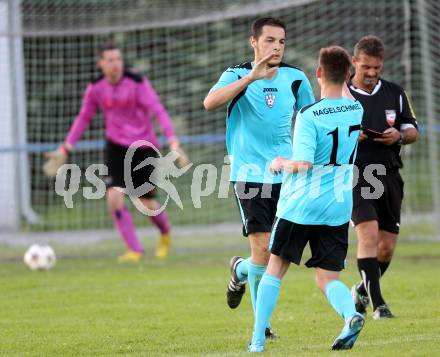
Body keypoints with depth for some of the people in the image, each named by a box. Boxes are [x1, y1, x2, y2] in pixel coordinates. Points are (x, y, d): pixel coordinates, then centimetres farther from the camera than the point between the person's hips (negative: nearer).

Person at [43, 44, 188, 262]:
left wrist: (172, 140, -30)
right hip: (116, 146, 3)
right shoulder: (95, 88, -2)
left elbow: (158, 111, -18)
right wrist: (65, 149, 9)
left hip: (144, 147, -3)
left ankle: (165, 234, 35)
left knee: (148, 205, 0)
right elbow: (83, 118, 11)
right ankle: (134, 250, -1)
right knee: (114, 197, -16)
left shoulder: (137, 83, -14)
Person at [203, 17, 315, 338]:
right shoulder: (238, 75, -3)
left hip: (285, 175, 4)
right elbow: (210, 103, -23)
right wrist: (252, 77, -28)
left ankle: (241, 270, 31)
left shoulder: (296, 79, 6)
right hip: (250, 175, -4)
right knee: (263, 249, -12)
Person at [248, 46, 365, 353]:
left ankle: (258, 339, 10)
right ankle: (351, 314, -25)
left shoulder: (308, 115, -16)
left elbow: (303, 163, -24)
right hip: (339, 208, 4)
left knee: (275, 268, 11)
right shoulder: (357, 110, 2)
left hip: (301, 204, -4)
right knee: (328, 278, 7)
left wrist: (283, 164, -5)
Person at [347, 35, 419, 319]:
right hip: (355, 175, -4)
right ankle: (378, 304, -20)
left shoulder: (395, 93, 11)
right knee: (368, 232, -21)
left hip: (390, 176, 4)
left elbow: (413, 131, 15)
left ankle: (363, 291, 30)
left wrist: (400, 135, -7)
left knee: (386, 248, 4)